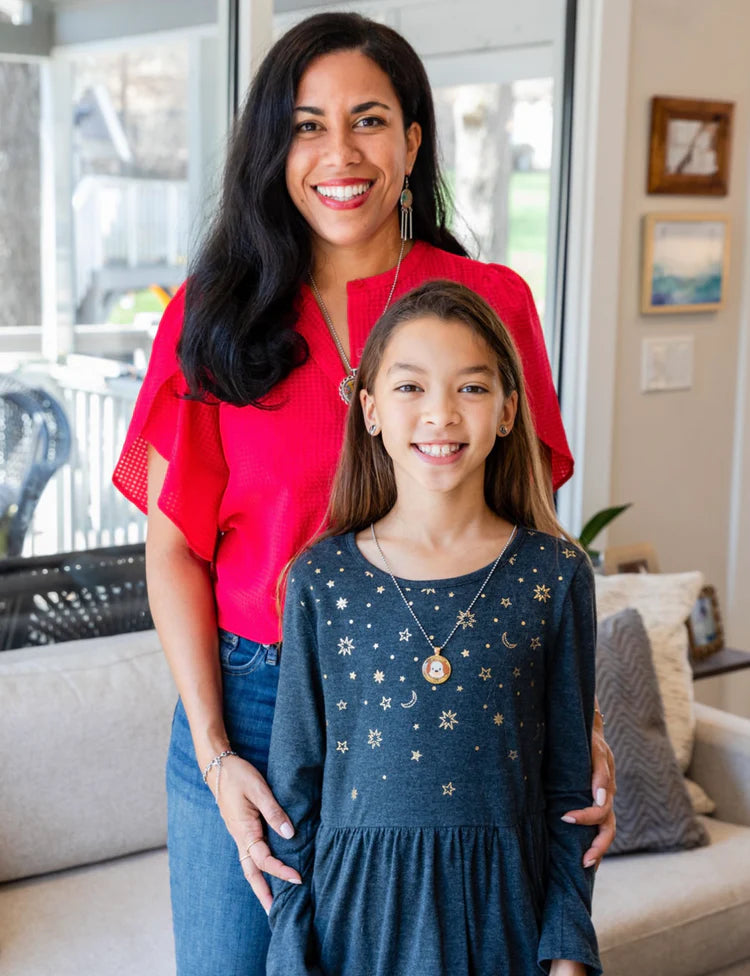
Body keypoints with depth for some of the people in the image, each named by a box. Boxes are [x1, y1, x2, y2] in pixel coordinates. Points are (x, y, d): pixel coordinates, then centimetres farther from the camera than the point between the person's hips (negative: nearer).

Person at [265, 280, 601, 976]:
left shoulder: (554, 576, -4)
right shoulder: (320, 580, -5)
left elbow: (568, 785, 1)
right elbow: (293, 788, 0)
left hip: (503, 905, 1)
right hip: (358, 905, 0)